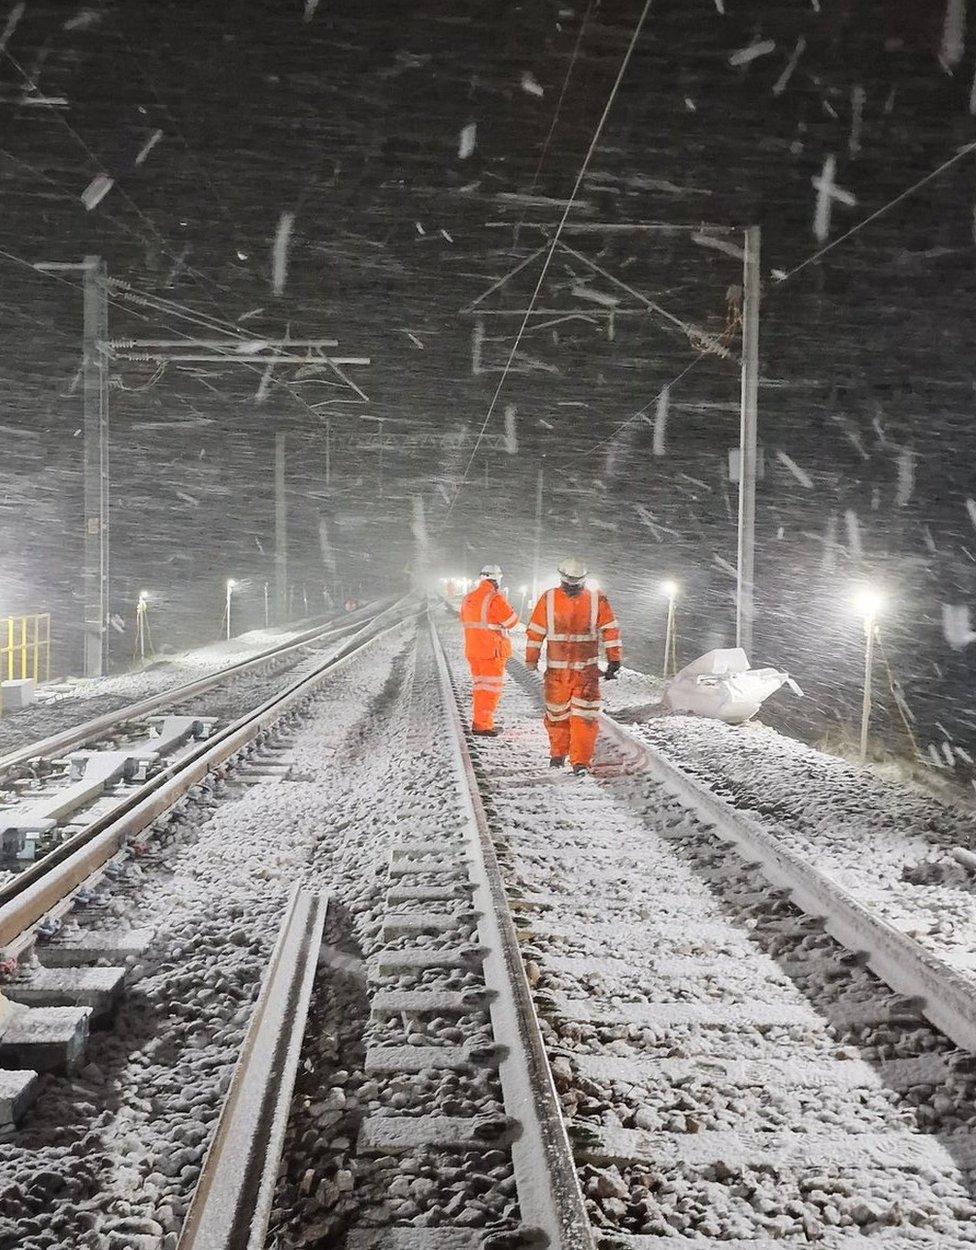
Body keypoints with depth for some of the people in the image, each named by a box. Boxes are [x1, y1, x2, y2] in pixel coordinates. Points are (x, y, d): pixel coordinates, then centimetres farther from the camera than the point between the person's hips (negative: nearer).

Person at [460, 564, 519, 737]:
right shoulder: (495, 599, -16)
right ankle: (483, 725, -3)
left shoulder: (468, 599, 8)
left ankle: (478, 721, 23)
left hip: (472, 650, 7)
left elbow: (464, 621, 20)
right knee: (491, 688, -1)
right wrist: (505, 606, 6)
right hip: (492, 651, -7)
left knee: (479, 686, 17)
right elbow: (511, 621, -11)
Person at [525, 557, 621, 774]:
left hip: (587, 669, -1)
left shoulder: (597, 600, 0)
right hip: (556, 670, 1)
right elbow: (536, 631, 7)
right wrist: (531, 658, 7)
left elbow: (610, 631, 4)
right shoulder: (548, 600, 1)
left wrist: (614, 660, 1)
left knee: (584, 716, -8)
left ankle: (581, 761, -6)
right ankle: (558, 754, 28)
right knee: (556, 714, 9)